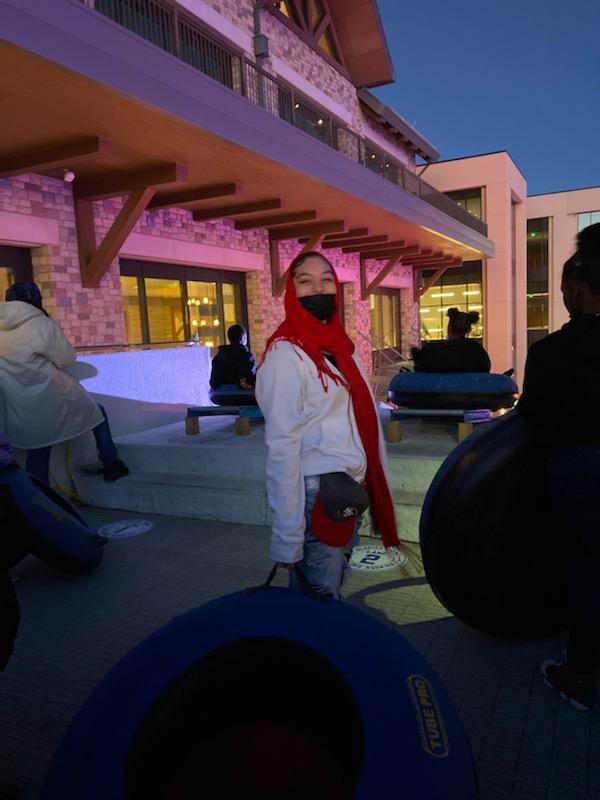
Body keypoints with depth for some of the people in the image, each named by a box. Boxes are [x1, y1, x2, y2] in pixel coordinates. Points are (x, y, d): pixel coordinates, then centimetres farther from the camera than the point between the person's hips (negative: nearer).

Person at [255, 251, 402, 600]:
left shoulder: (342, 346, 10)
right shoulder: (286, 353, -13)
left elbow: (365, 417, 12)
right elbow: (282, 447, -17)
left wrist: (376, 486, 8)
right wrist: (287, 538, -17)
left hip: (350, 492, 7)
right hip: (318, 498, -7)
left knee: (333, 589, 21)